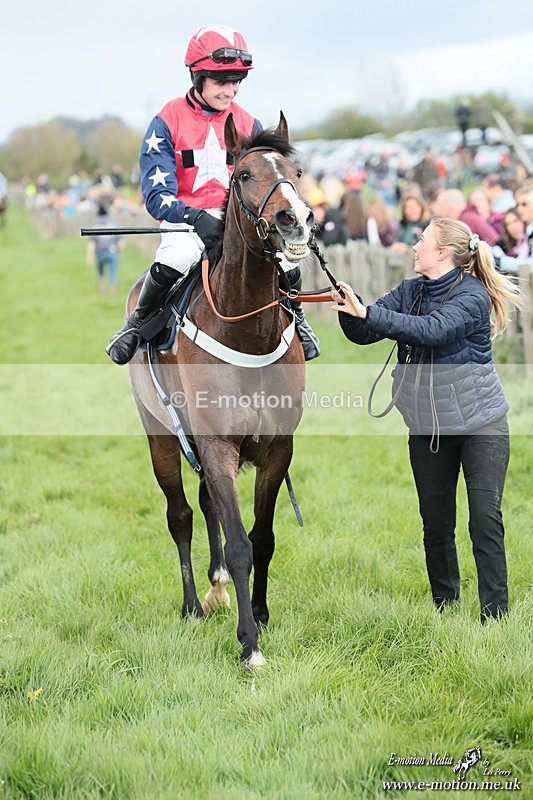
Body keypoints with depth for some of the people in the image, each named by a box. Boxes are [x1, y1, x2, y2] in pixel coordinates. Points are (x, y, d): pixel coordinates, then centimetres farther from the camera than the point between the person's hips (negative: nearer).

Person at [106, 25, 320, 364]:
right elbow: (157, 195, -12)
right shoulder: (167, 123, -5)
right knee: (175, 260, -37)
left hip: (239, 219, 3)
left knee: (288, 266, -22)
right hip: (186, 221, -3)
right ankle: (139, 321, -7)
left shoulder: (248, 125, 8)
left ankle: (295, 317, 15)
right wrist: (197, 218, -31)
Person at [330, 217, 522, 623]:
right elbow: (364, 333, -3)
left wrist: (369, 313, -37)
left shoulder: (471, 295, -14)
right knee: (436, 523, 9)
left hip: (480, 423, -5)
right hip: (427, 427, 5)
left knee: (485, 519, -9)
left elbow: (434, 330, -31)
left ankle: (495, 615, -5)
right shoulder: (410, 291, 3)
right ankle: (444, 605, 21)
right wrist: (350, 305, -23)